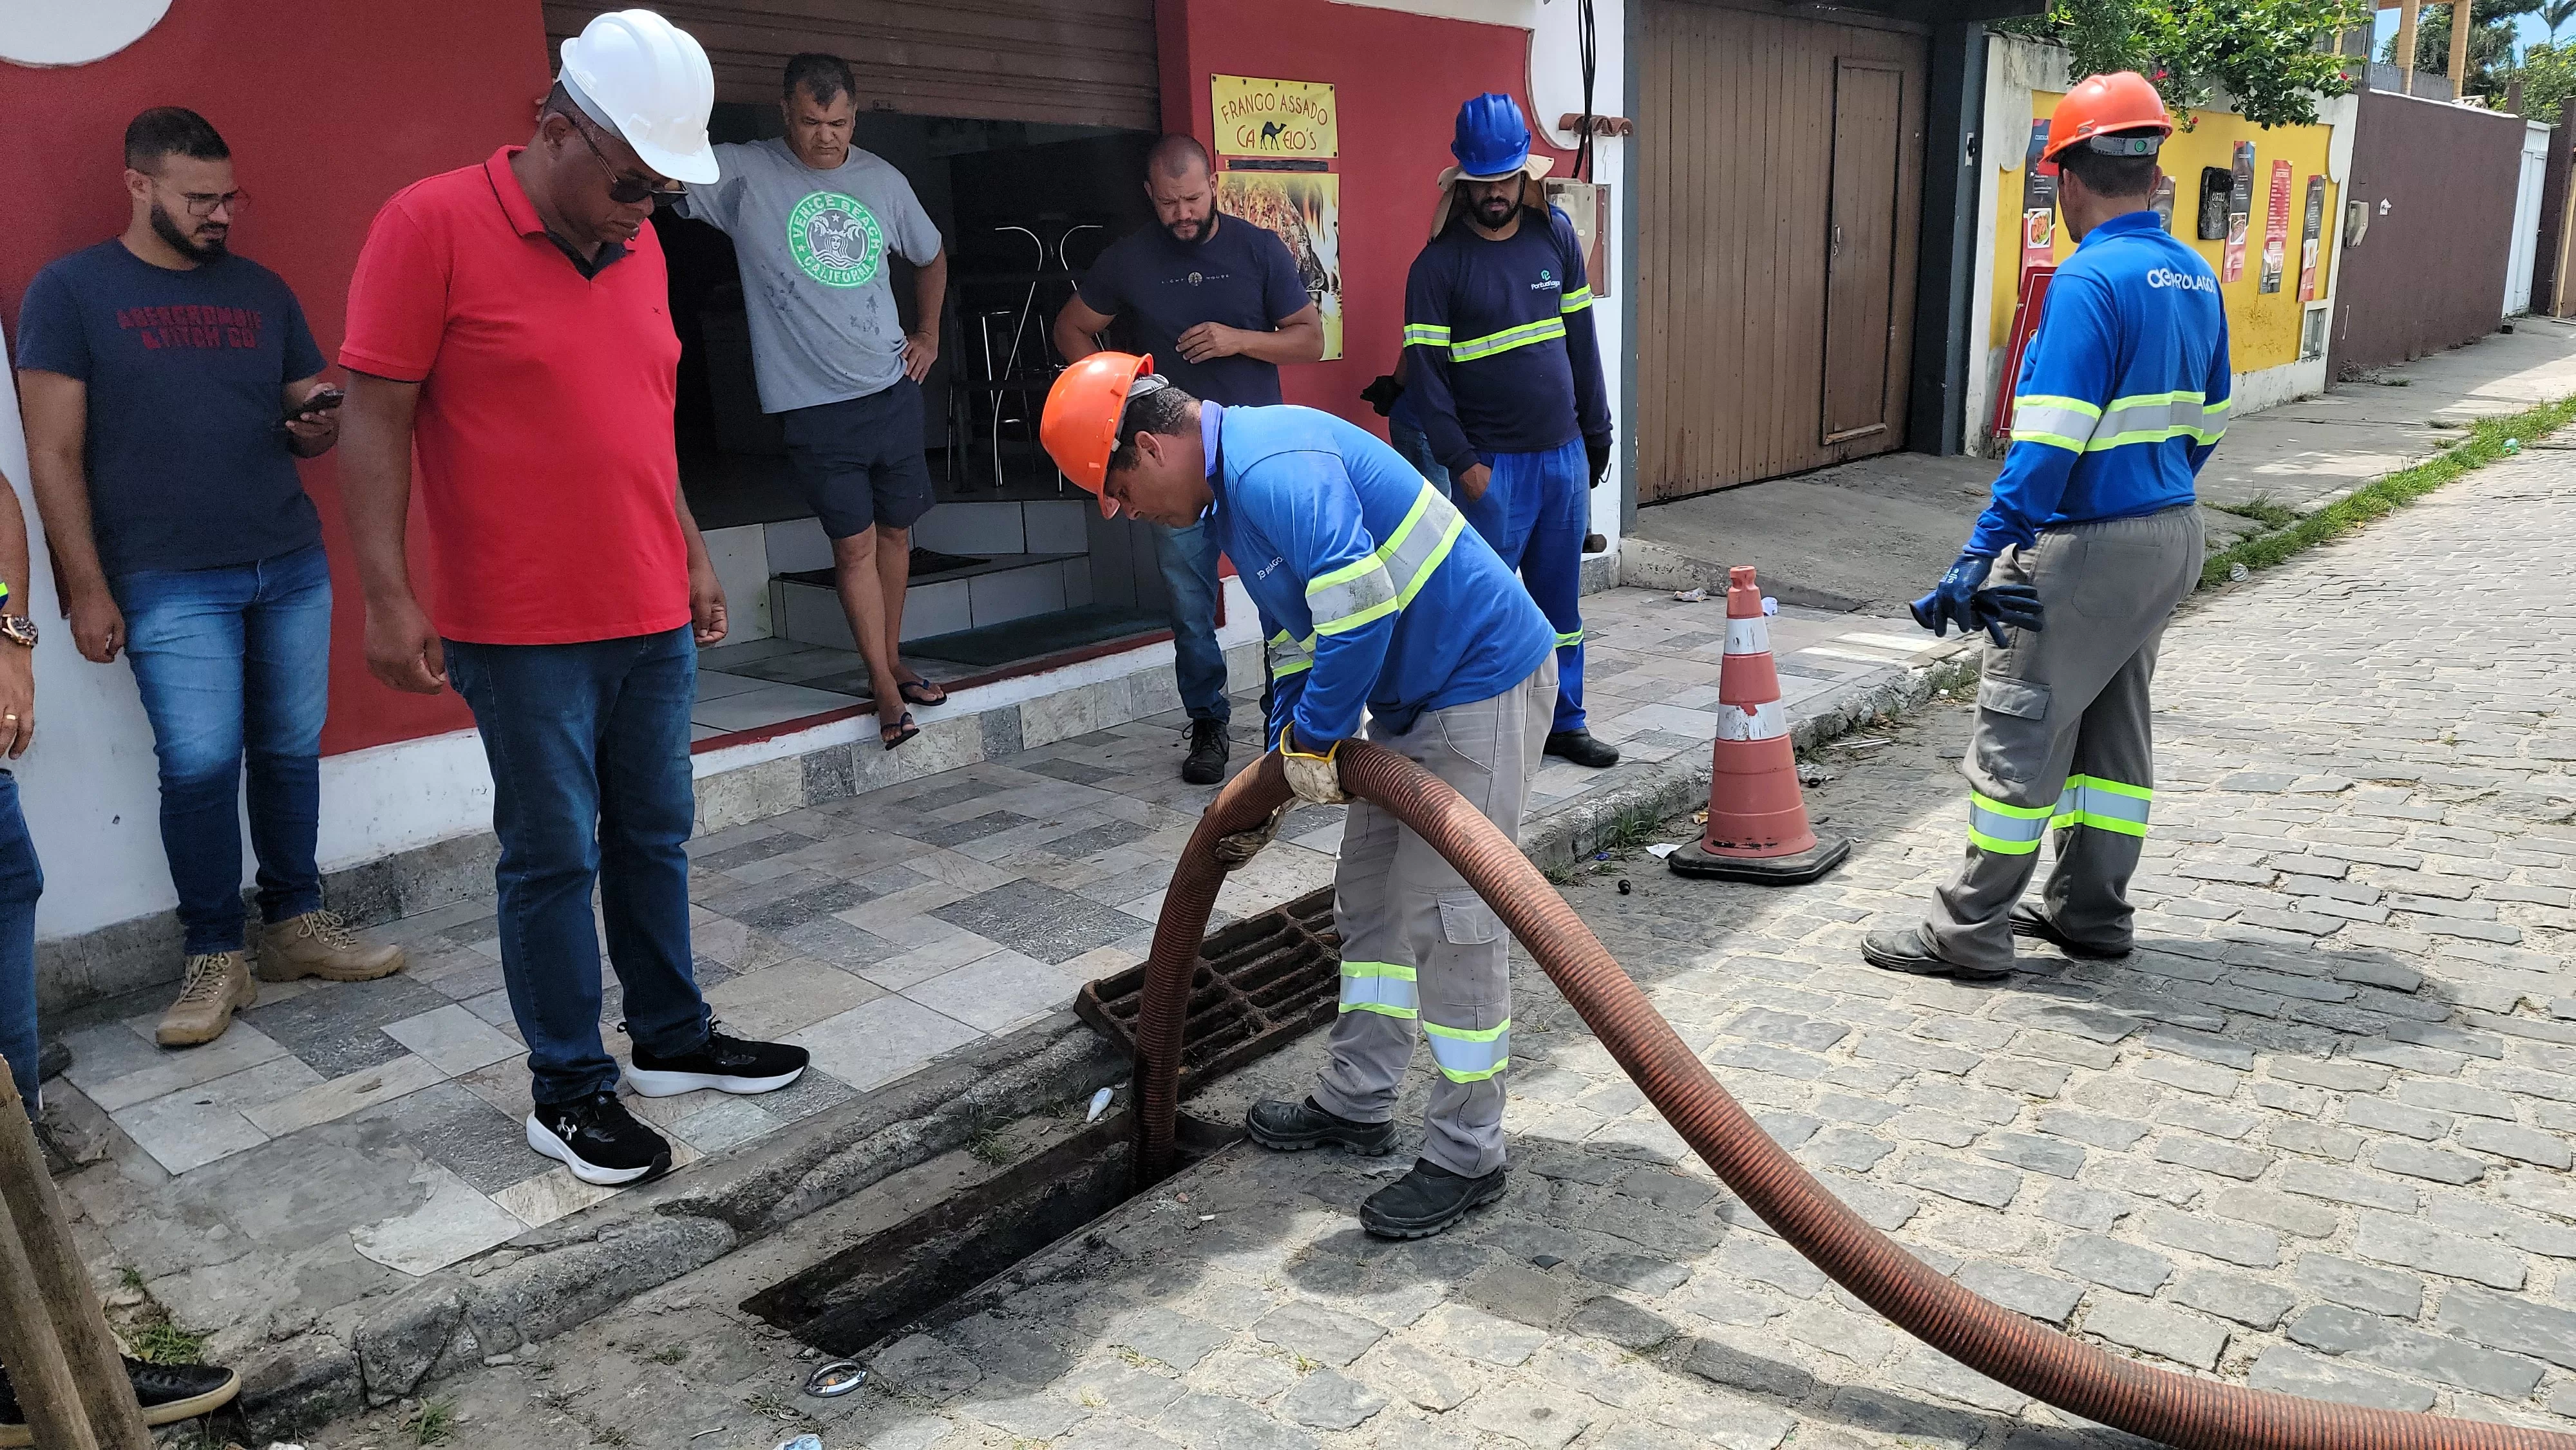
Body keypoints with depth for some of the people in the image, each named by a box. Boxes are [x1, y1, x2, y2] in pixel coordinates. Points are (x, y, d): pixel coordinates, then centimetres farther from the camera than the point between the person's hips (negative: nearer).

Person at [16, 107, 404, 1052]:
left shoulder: (262, 291, 15)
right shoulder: (69, 291, 3)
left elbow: (309, 423, 20)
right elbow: (54, 455, -1)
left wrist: (320, 425, -6)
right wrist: (85, 589, -7)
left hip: (292, 567, 4)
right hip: (170, 583, -4)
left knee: (292, 749, 5)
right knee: (199, 763, -5)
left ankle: (296, 923, 18)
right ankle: (214, 956, 7)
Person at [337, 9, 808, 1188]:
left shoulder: (639, 247, 10)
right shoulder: (432, 226, -10)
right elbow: (374, 417, -11)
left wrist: (692, 556, 19)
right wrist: (388, 597, -15)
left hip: (653, 617, 7)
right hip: (523, 631, -6)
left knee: (655, 837, 15)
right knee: (554, 858, 3)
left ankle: (673, 1040, 30)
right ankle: (569, 1090, 17)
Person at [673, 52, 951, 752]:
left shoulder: (883, 181, 7)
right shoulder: (742, 173, -5)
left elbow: (931, 256, 24)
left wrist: (928, 335, 17)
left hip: (893, 388, 4)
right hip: (814, 401, -4)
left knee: (895, 529, 12)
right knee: (854, 542, -3)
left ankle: (893, 659, 28)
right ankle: (885, 687, 6)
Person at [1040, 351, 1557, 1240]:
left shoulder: (1273, 469, -22)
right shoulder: (1235, 493, 12)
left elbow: (1360, 604, -34)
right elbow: (1297, 644, 21)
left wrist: (1313, 741, -20)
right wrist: (1275, 793, 24)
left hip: (1484, 685, -11)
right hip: (1411, 697, 11)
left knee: (1448, 916, -5)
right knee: (1369, 899, 16)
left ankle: (1467, 1155, 9)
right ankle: (1357, 1103, 31)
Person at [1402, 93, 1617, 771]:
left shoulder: (1556, 237, 6)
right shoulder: (1438, 266, -7)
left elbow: (1581, 340, 12)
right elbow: (1424, 373, -10)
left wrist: (1596, 432, 13)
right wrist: (1462, 461, -14)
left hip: (1564, 453, 5)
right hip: (1492, 464, -5)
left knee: (1560, 595, 12)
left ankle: (1564, 720, 24)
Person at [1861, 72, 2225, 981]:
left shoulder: (2091, 280, -18)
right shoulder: (2195, 277, 9)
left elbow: (2051, 440, -24)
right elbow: (2205, 423, 16)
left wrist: (1980, 555, -22)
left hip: (2089, 546, -9)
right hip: (2172, 538, 9)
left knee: (2020, 729, -2)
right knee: (2114, 725, 16)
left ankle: (1971, 933, 6)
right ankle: (2091, 912, 26)